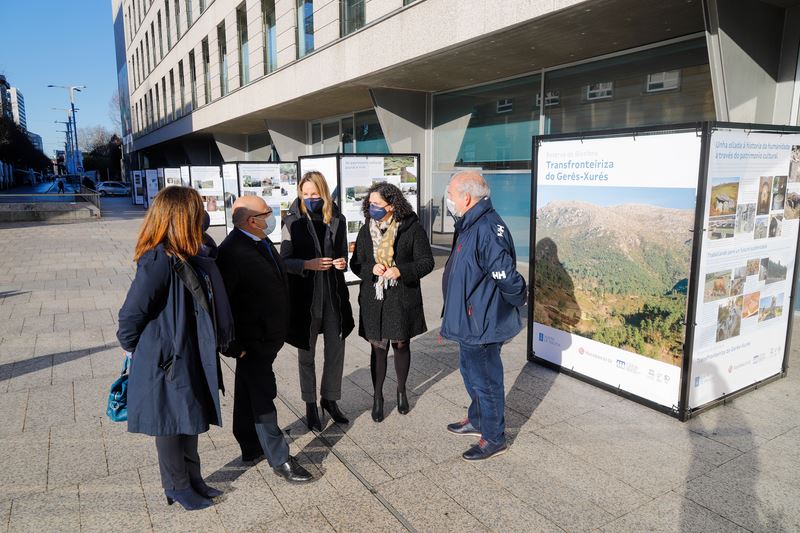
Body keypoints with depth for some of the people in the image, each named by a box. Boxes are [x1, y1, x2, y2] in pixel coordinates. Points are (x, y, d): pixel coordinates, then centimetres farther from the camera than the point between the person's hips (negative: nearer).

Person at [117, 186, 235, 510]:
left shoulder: (191, 259, 2)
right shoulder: (159, 262, -25)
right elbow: (131, 314, -20)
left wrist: (224, 339, 7)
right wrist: (132, 348, -4)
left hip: (190, 356, 8)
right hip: (165, 361, -8)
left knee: (190, 420, 21)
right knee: (171, 426, 12)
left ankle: (193, 480, 39)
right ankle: (177, 488, 32)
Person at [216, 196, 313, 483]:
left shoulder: (262, 243, 5)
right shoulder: (232, 252, -24)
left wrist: (277, 332, 17)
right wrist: (234, 346, -21)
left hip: (268, 338, 9)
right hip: (252, 342, -9)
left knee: (250, 394, 22)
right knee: (263, 398, 2)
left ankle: (251, 446, 39)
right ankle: (279, 459, 14)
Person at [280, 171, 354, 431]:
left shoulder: (337, 220, 4)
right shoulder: (293, 222, -5)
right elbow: (285, 261, -4)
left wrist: (343, 262, -8)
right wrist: (308, 264, -21)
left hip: (334, 293, 3)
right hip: (305, 295, -2)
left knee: (336, 349, 10)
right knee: (307, 352, 10)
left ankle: (329, 399, 30)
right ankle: (310, 405, 26)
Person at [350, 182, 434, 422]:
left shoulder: (411, 228, -8)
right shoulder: (366, 230, 4)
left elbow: (426, 261, -6)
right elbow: (356, 263, 8)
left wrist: (402, 271, -22)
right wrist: (371, 269, -14)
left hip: (402, 299, -2)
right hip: (374, 299, 2)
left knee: (401, 345, 13)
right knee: (378, 348, 7)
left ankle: (401, 391, 36)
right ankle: (377, 397, 24)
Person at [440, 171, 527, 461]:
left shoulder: (487, 229, -27)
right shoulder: (470, 225, 7)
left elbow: (505, 275, -30)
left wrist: (518, 300, -12)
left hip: (482, 323, -10)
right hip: (469, 320, 10)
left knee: (485, 379, 6)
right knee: (472, 373, 24)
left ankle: (494, 438, 24)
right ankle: (477, 421, 44)